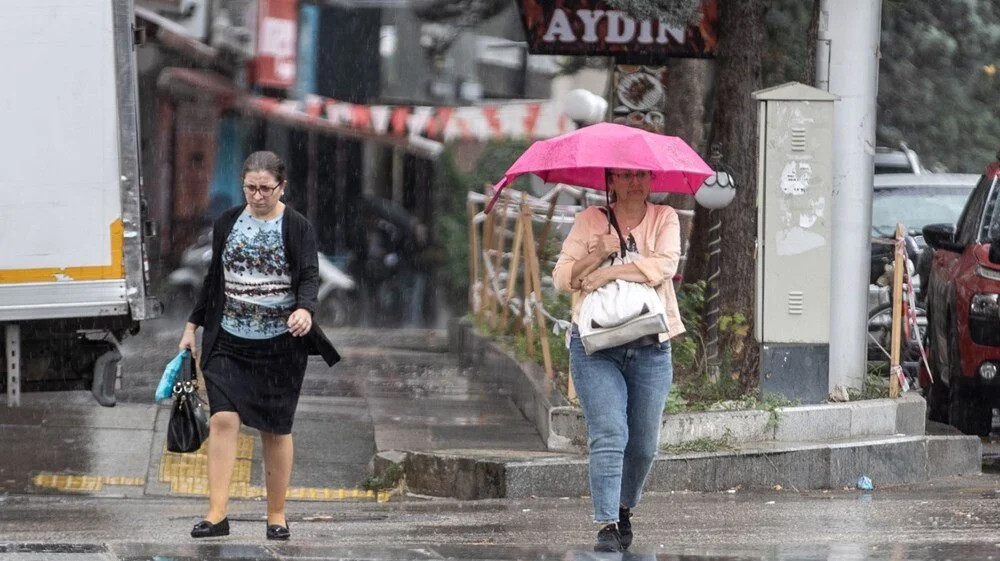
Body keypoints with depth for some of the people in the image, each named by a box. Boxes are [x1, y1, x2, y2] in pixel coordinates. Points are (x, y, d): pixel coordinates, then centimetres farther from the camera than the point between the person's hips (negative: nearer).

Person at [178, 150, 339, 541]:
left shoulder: (297, 228, -2)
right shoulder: (227, 224, 8)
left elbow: (309, 277, -13)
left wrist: (305, 309, -34)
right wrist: (193, 325, 17)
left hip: (280, 345, -2)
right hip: (229, 342, 2)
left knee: (276, 430, 5)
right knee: (223, 419, -13)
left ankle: (277, 516, 16)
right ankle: (217, 514, -16)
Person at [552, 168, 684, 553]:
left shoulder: (664, 219, 8)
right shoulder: (590, 221, 7)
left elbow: (665, 265, -10)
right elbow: (562, 279, 1)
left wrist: (610, 273, -16)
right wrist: (598, 253, -15)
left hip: (651, 348, 2)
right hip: (596, 347, -2)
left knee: (644, 444, 6)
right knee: (609, 434, -16)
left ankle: (624, 509, 31)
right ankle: (606, 525, -18)